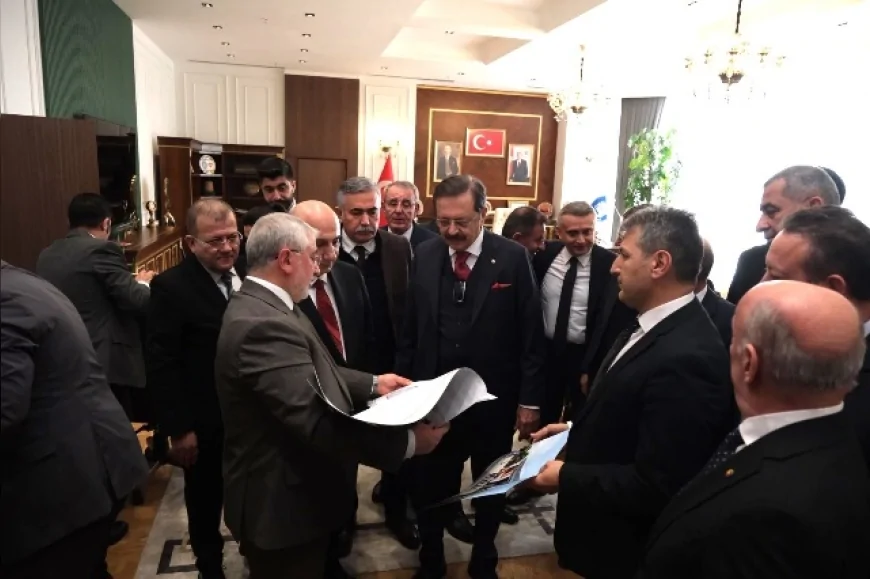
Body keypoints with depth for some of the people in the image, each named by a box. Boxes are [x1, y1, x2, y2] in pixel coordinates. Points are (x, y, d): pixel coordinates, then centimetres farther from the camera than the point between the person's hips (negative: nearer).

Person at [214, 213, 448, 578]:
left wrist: (372, 383, 6)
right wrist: (408, 442, -33)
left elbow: (314, 374, 10)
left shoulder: (261, 306, 3)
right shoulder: (263, 325, -31)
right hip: (282, 503, -10)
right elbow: (316, 421, -35)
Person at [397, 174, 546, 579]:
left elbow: (531, 335, -8)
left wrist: (530, 399, -8)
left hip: (493, 399, -1)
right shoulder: (424, 255, -3)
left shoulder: (512, 258, -11)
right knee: (430, 487, 16)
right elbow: (411, 329, 3)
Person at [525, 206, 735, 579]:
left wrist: (565, 477, -20)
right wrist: (574, 431, 1)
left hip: (622, 547, -8)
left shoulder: (686, 358, -32)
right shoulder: (653, 327, -1)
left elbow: (654, 488, -30)